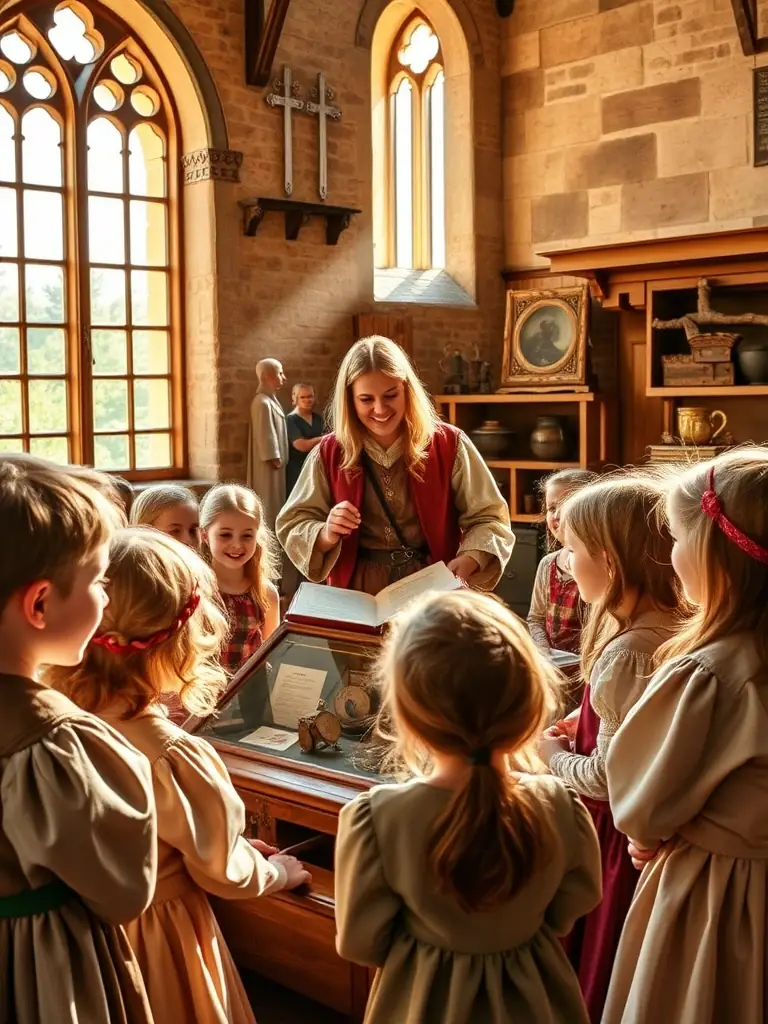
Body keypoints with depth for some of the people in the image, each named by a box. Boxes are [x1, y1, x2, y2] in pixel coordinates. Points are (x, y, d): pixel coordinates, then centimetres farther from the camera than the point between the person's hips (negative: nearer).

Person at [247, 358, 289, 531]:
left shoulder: (270, 399, 12)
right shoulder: (263, 403, -20)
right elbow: (265, 434, -22)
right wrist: (274, 458, -18)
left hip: (273, 460, 10)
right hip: (268, 462, -10)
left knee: (273, 500, 14)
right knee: (268, 499, -4)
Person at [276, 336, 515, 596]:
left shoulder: (449, 445, 2)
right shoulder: (329, 454, 4)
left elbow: (489, 518, 4)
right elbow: (291, 526, 7)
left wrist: (468, 560, -15)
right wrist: (326, 535, -14)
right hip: (357, 600, 2)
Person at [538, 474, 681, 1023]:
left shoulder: (627, 653, -28)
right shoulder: (669, 627, -1)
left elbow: (610, 776, -25)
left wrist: (556, 757, -8)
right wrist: (584, 725, 4)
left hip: (620, 832, -9)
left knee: (599, 966, 11)